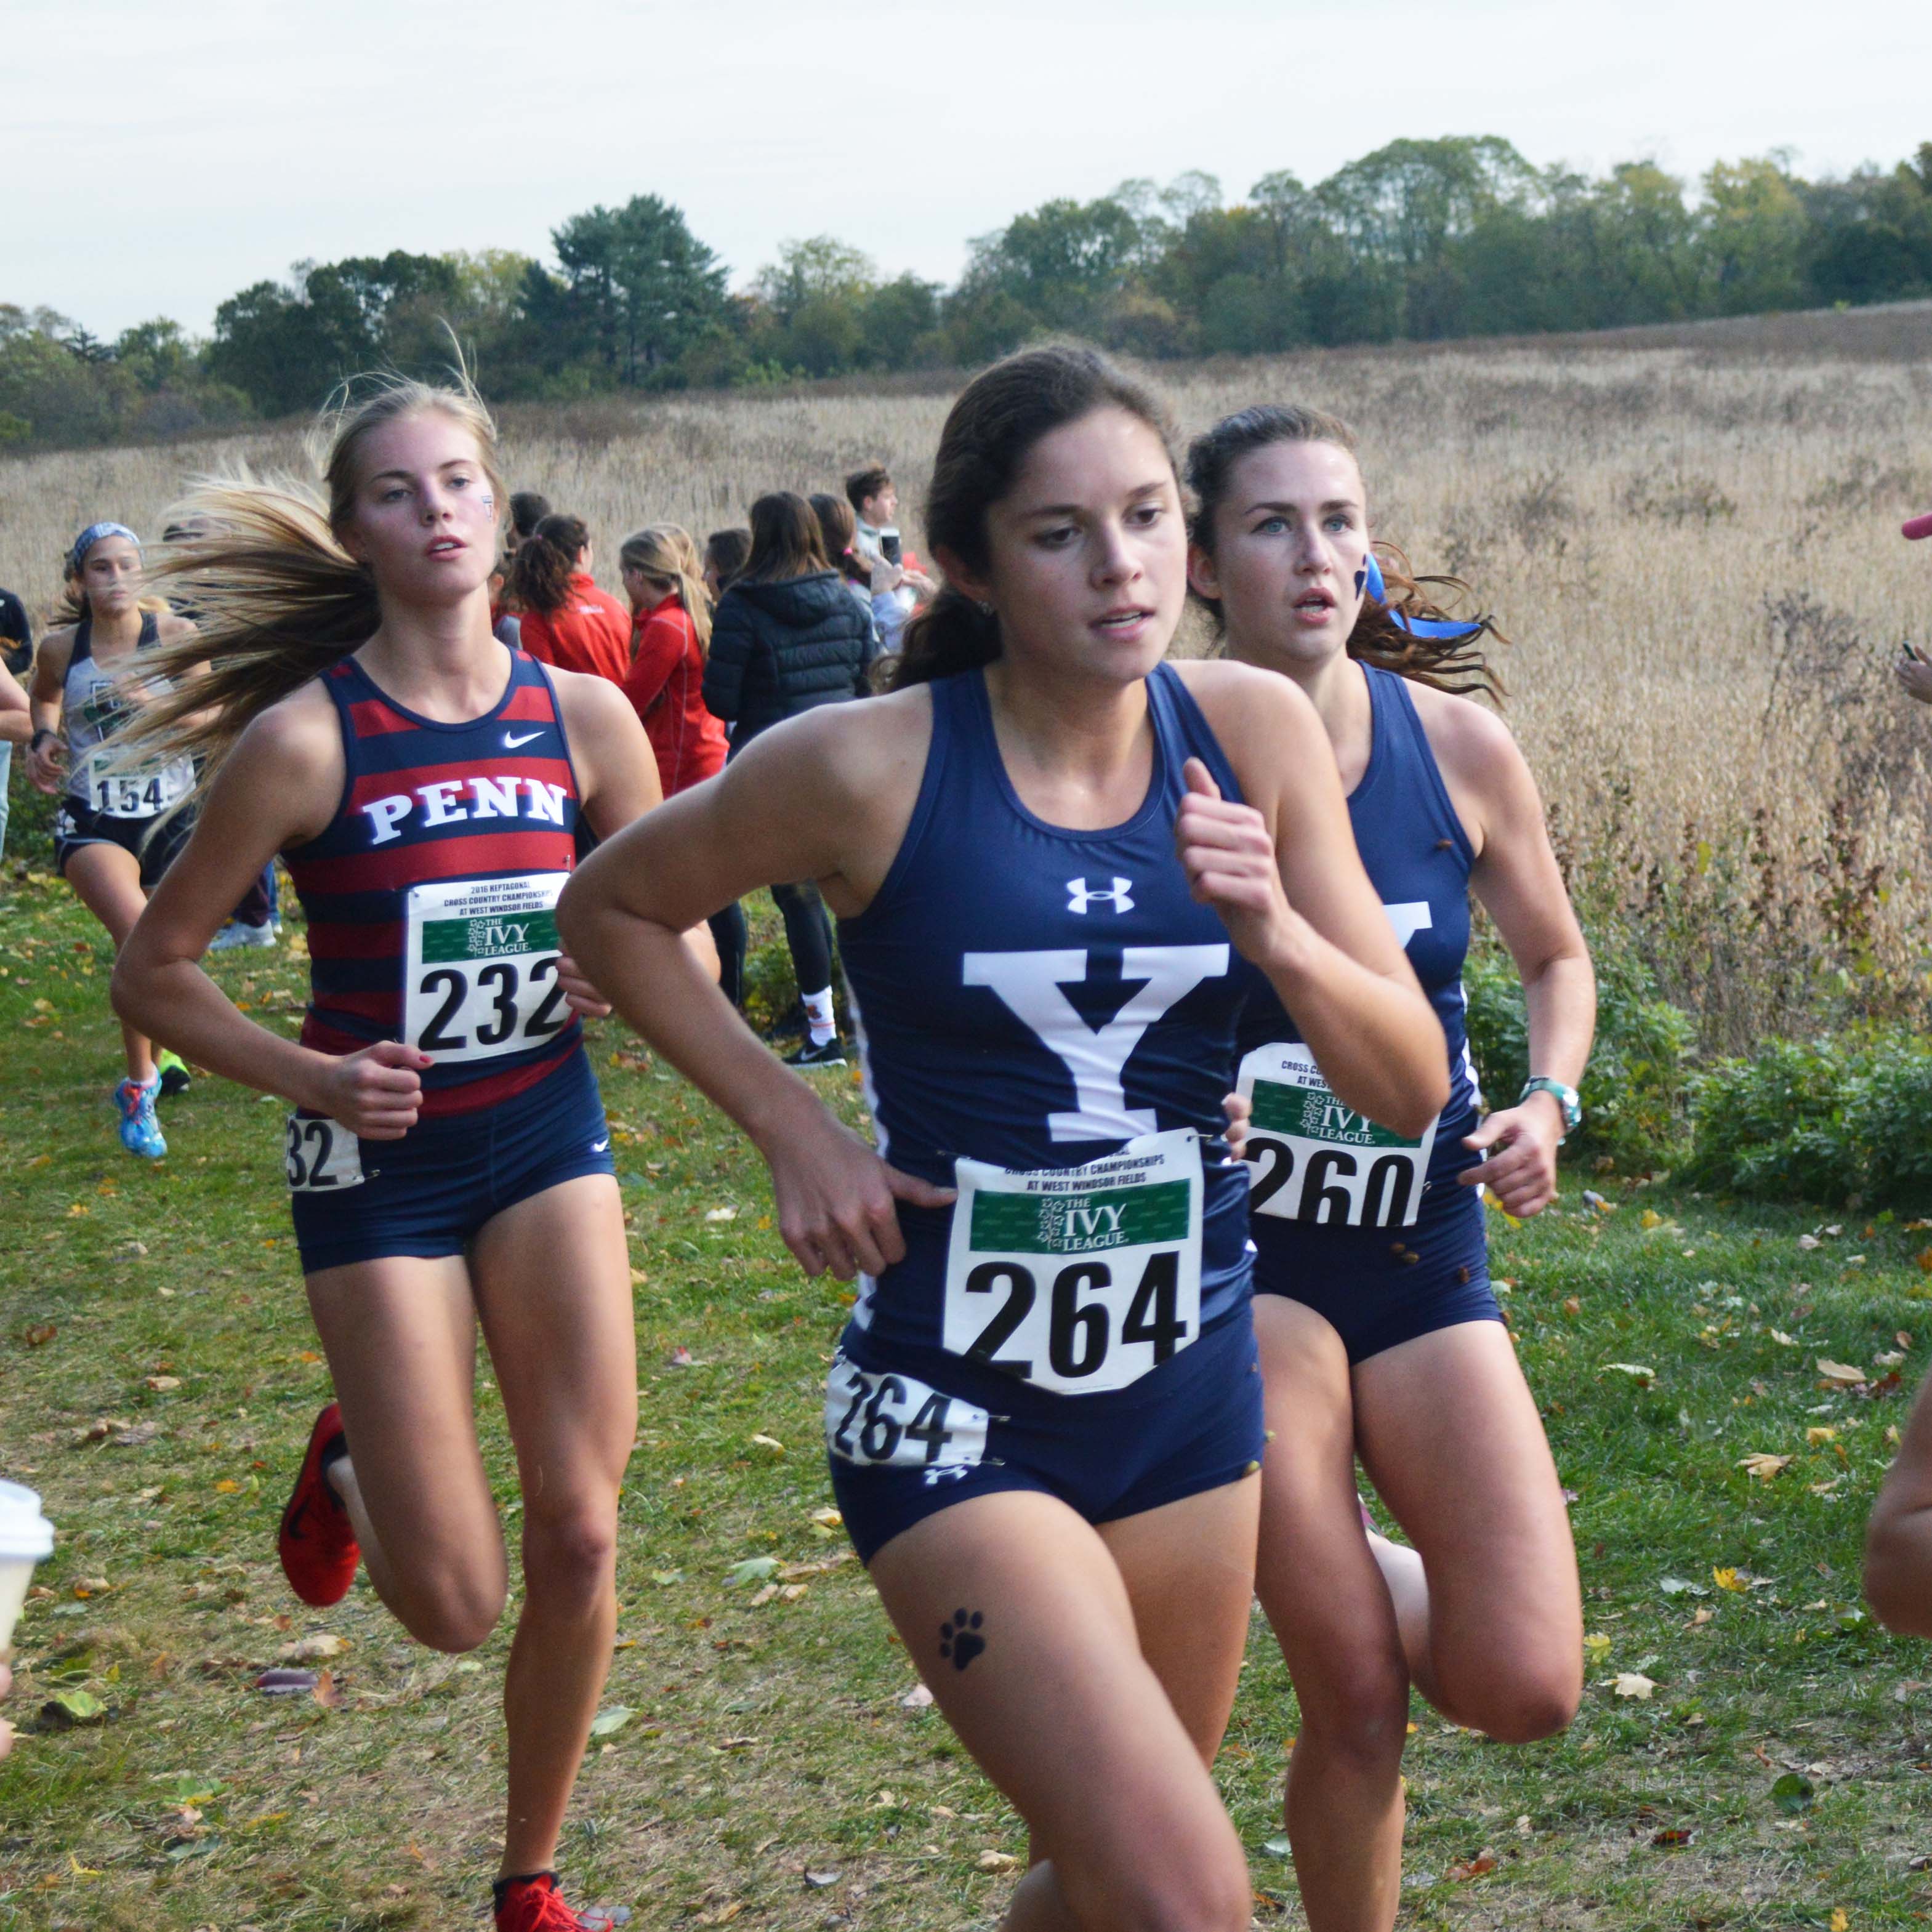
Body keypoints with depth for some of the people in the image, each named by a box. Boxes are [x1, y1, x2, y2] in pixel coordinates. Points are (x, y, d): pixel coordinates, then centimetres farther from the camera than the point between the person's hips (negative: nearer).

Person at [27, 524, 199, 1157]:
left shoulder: (175, 636, -6)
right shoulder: (59, 648, -1)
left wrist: (149, 701, -21)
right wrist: (43, 738, 3)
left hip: (170, 817, 1)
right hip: (92, 823, -1)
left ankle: (158, 1053, 48)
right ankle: (138, 1084, -13)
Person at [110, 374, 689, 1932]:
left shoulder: (582, 718, -3)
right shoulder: (304, 739, -13)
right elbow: (153, 970, -6)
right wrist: (306, 1074, -19)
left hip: (549, 1135, 3)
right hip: (382, 1165, -3)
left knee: (581, 1536, 0)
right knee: (456, 1605, -2)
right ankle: (349, 1468, 35)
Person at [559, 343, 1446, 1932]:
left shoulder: (1252, 731, -4)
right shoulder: (871, 767, -15)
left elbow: (1411, 1087, -2)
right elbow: (610, 908, 2)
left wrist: (1277, 933, -20)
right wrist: (789, 1125, -7)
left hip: (1191, 1388, 5)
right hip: (957, 1414, -5)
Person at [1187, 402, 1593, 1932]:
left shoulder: (1458, 745, -3)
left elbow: (1556, 955, 14)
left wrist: (1549, 1100, -4)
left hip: (1425, 1254, 3)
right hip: (1242, 1260, -3)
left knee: (1528, 1690, -7)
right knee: (1357, 1705, -2)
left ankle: (1360, 1570, 26)